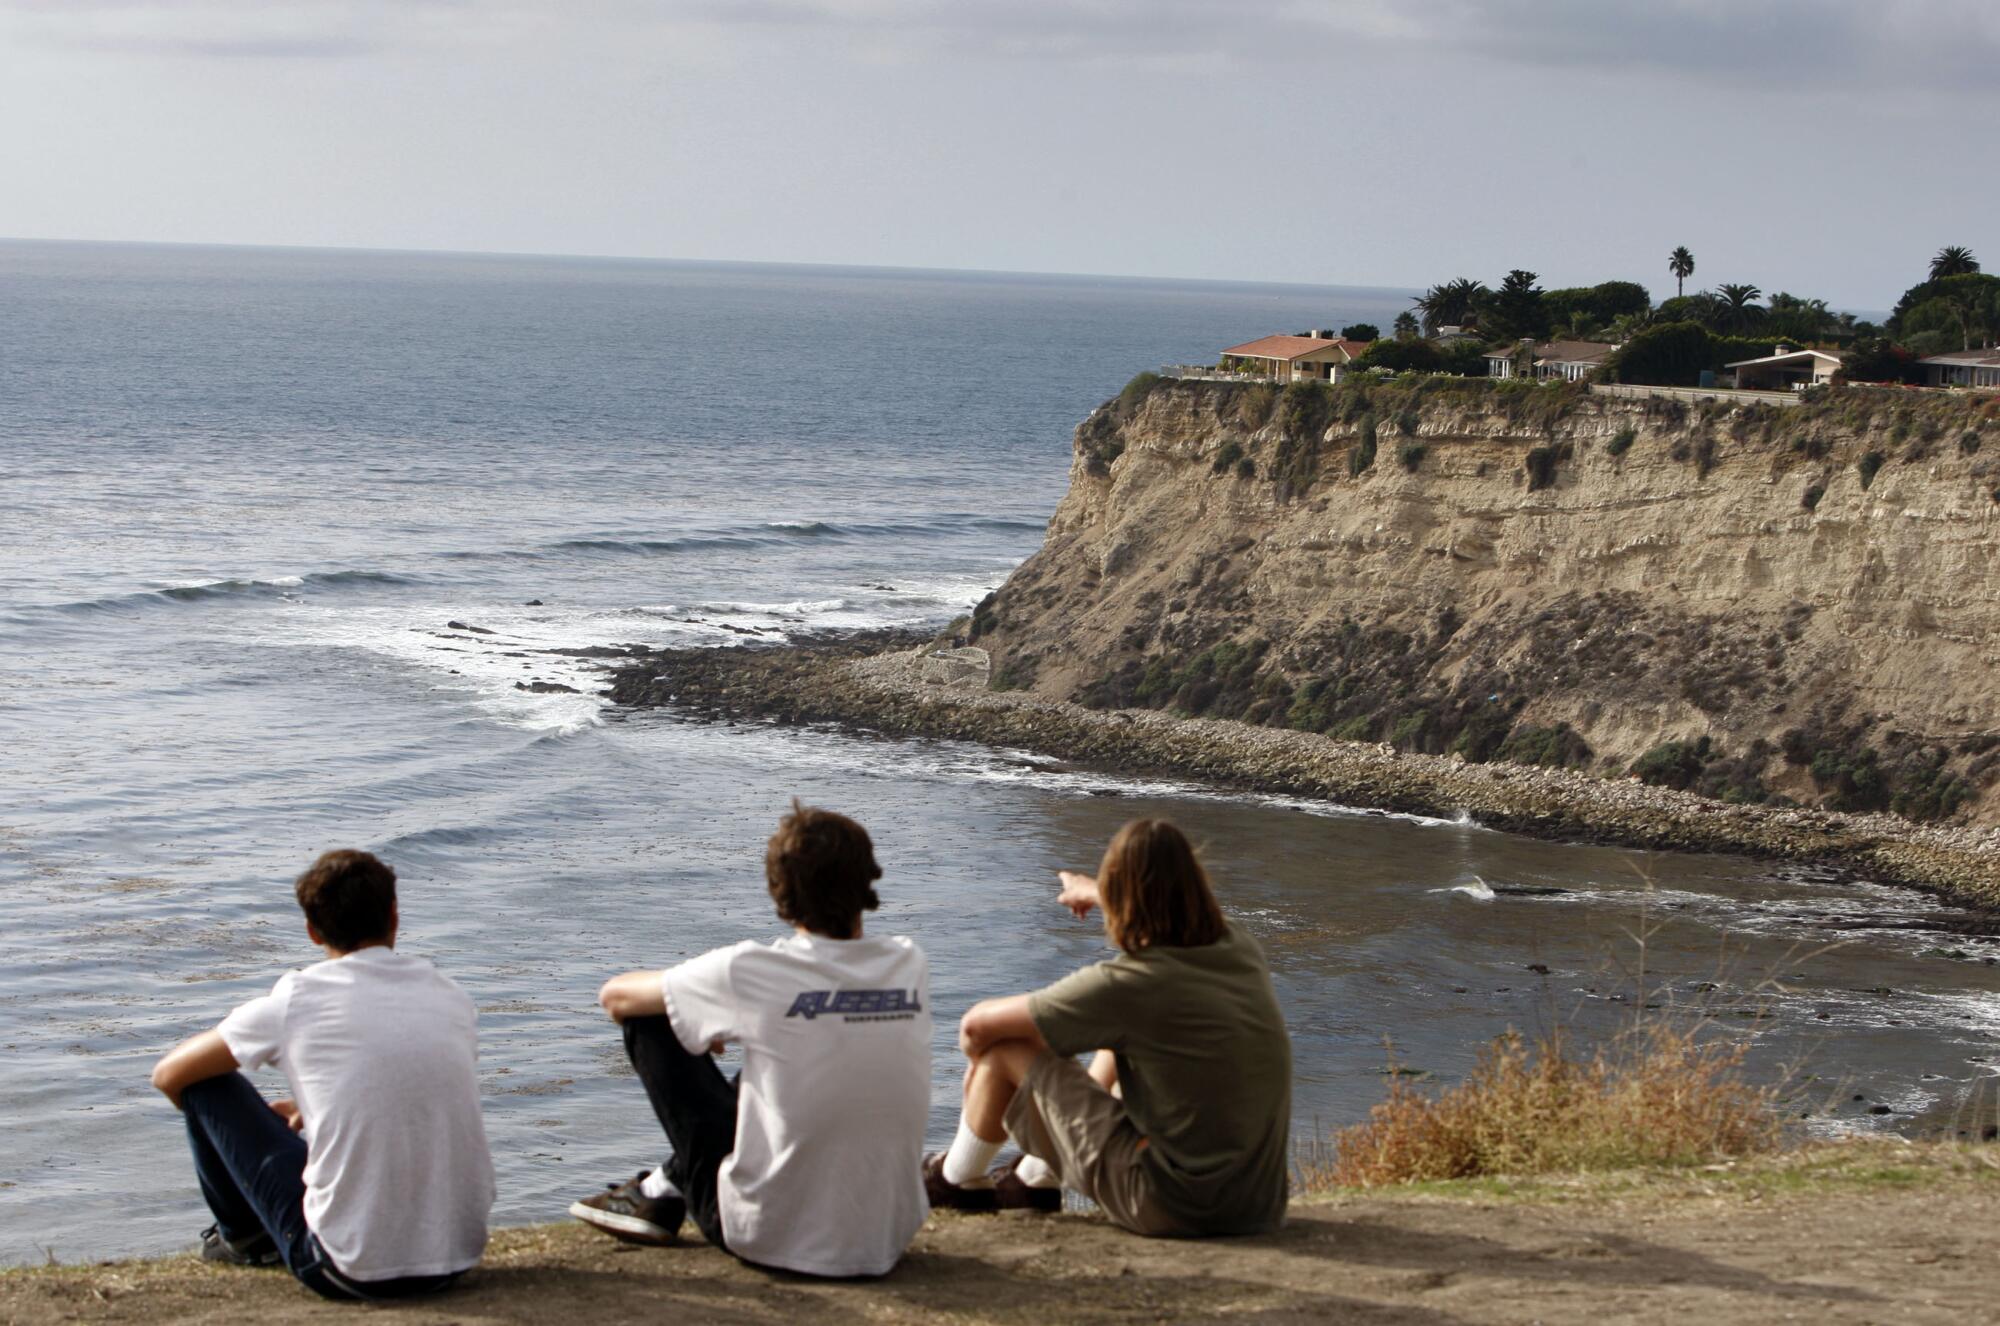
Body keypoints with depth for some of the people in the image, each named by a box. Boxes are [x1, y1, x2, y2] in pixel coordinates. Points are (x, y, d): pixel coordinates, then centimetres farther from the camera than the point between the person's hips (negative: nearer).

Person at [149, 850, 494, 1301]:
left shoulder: (296, 998, -7)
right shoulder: (451, 996, 6)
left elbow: (169, 1074, 8)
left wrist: (214, 1125, 30)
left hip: (353, 1272, -5)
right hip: (459, 1257, 5)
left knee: (208, 1083, 12)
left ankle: (243, 1235, 35)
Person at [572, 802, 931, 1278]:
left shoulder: (751, 971, -15)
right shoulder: (911, 965, -4)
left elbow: (616, 996, 2)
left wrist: (706, 1019, 22)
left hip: (773, 1239, -4)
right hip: (888, 1236, 5)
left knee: (648, 1020, 8)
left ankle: (664, 1192, 26)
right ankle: (672, 1184, 36)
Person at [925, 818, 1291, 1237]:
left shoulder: (1124, 985, -20)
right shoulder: (1243, 951, -1)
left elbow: (977, 1024, -10)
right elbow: (1179, 913, 26)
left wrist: (980, 1061, 14)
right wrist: (1095, 892, 42)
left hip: (1174, 1210, -7)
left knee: (1006, 1047, 3)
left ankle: (957, 1180, 30)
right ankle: (1036, 1178, 41)